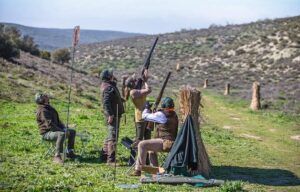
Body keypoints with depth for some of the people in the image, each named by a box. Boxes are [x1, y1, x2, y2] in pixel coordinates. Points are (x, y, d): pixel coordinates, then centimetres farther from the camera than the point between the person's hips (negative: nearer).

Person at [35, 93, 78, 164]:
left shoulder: (49, 108, 15)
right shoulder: (42, 110, -18)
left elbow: (57, 120, 23)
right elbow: (49, 125, -26)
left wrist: (63, 128, 7)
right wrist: (61, 130, -21)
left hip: (55, 130, 10)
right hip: (47, 133, -10)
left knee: (72, 132, 10)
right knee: (61, 134, -38)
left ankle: (69, 152, 16)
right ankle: (57, 156, -34)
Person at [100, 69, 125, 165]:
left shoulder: (111, 85, 17)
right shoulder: (108, 87, -16)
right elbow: (106, 102, -25)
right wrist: (110, 114, -27)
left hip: (115, 114, 11)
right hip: (113, 115, -11)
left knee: (110, 136, 19)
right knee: (113, 137, -10)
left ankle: (104, 155, 29)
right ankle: (111, 159, -8)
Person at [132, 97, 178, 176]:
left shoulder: (161, 115, -11)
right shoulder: (174, 115, 13)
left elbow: (145, 116, -4)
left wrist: (146, 108, 15)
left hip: (165, 143, -9)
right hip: (172, 143, 9)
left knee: (142, 145, -16)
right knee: (151, 149, 33)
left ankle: (139, 169, -16)